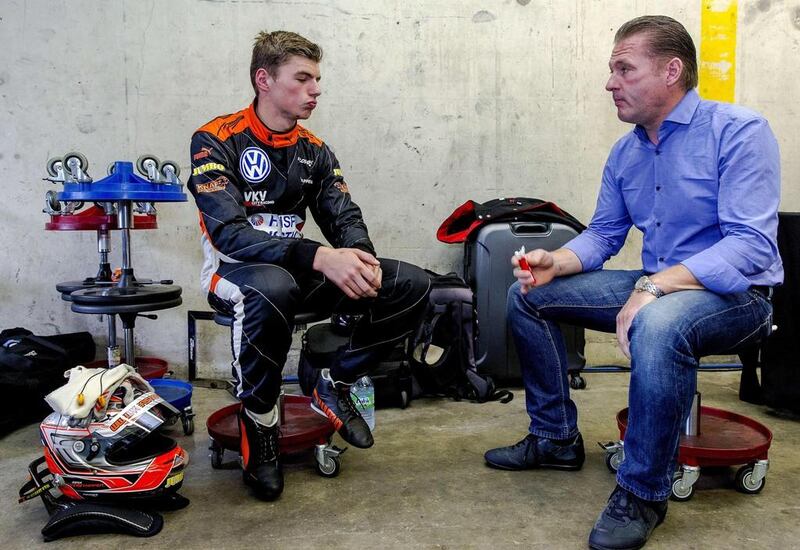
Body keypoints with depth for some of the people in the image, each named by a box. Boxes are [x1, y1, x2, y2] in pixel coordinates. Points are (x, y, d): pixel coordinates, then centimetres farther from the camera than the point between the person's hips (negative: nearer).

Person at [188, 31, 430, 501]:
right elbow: (229, 233, -24)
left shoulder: (315, 151, 8)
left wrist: (362, 259, -23)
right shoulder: (216, 141, -11)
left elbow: (345, 218, 2)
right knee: (273, 289, -43)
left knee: (412, 286, -10)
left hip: (298, 270, 6)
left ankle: (336, 386, 5)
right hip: (237, 272, -5)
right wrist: (321, 257, -37)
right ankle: (259, 418, -17)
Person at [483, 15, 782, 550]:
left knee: (657, 325, -42)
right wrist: (554, 263, -10)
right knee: (528, 295, 2)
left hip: (735, 295, -7)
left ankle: (643, 494, -20)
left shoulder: (740, 131, -15)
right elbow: (603, 233, 11)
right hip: (655, 289, 8)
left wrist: (653, 287, -33)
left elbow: (751, 245, -24)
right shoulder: (625, 153, 7)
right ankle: (556, 438, 12)